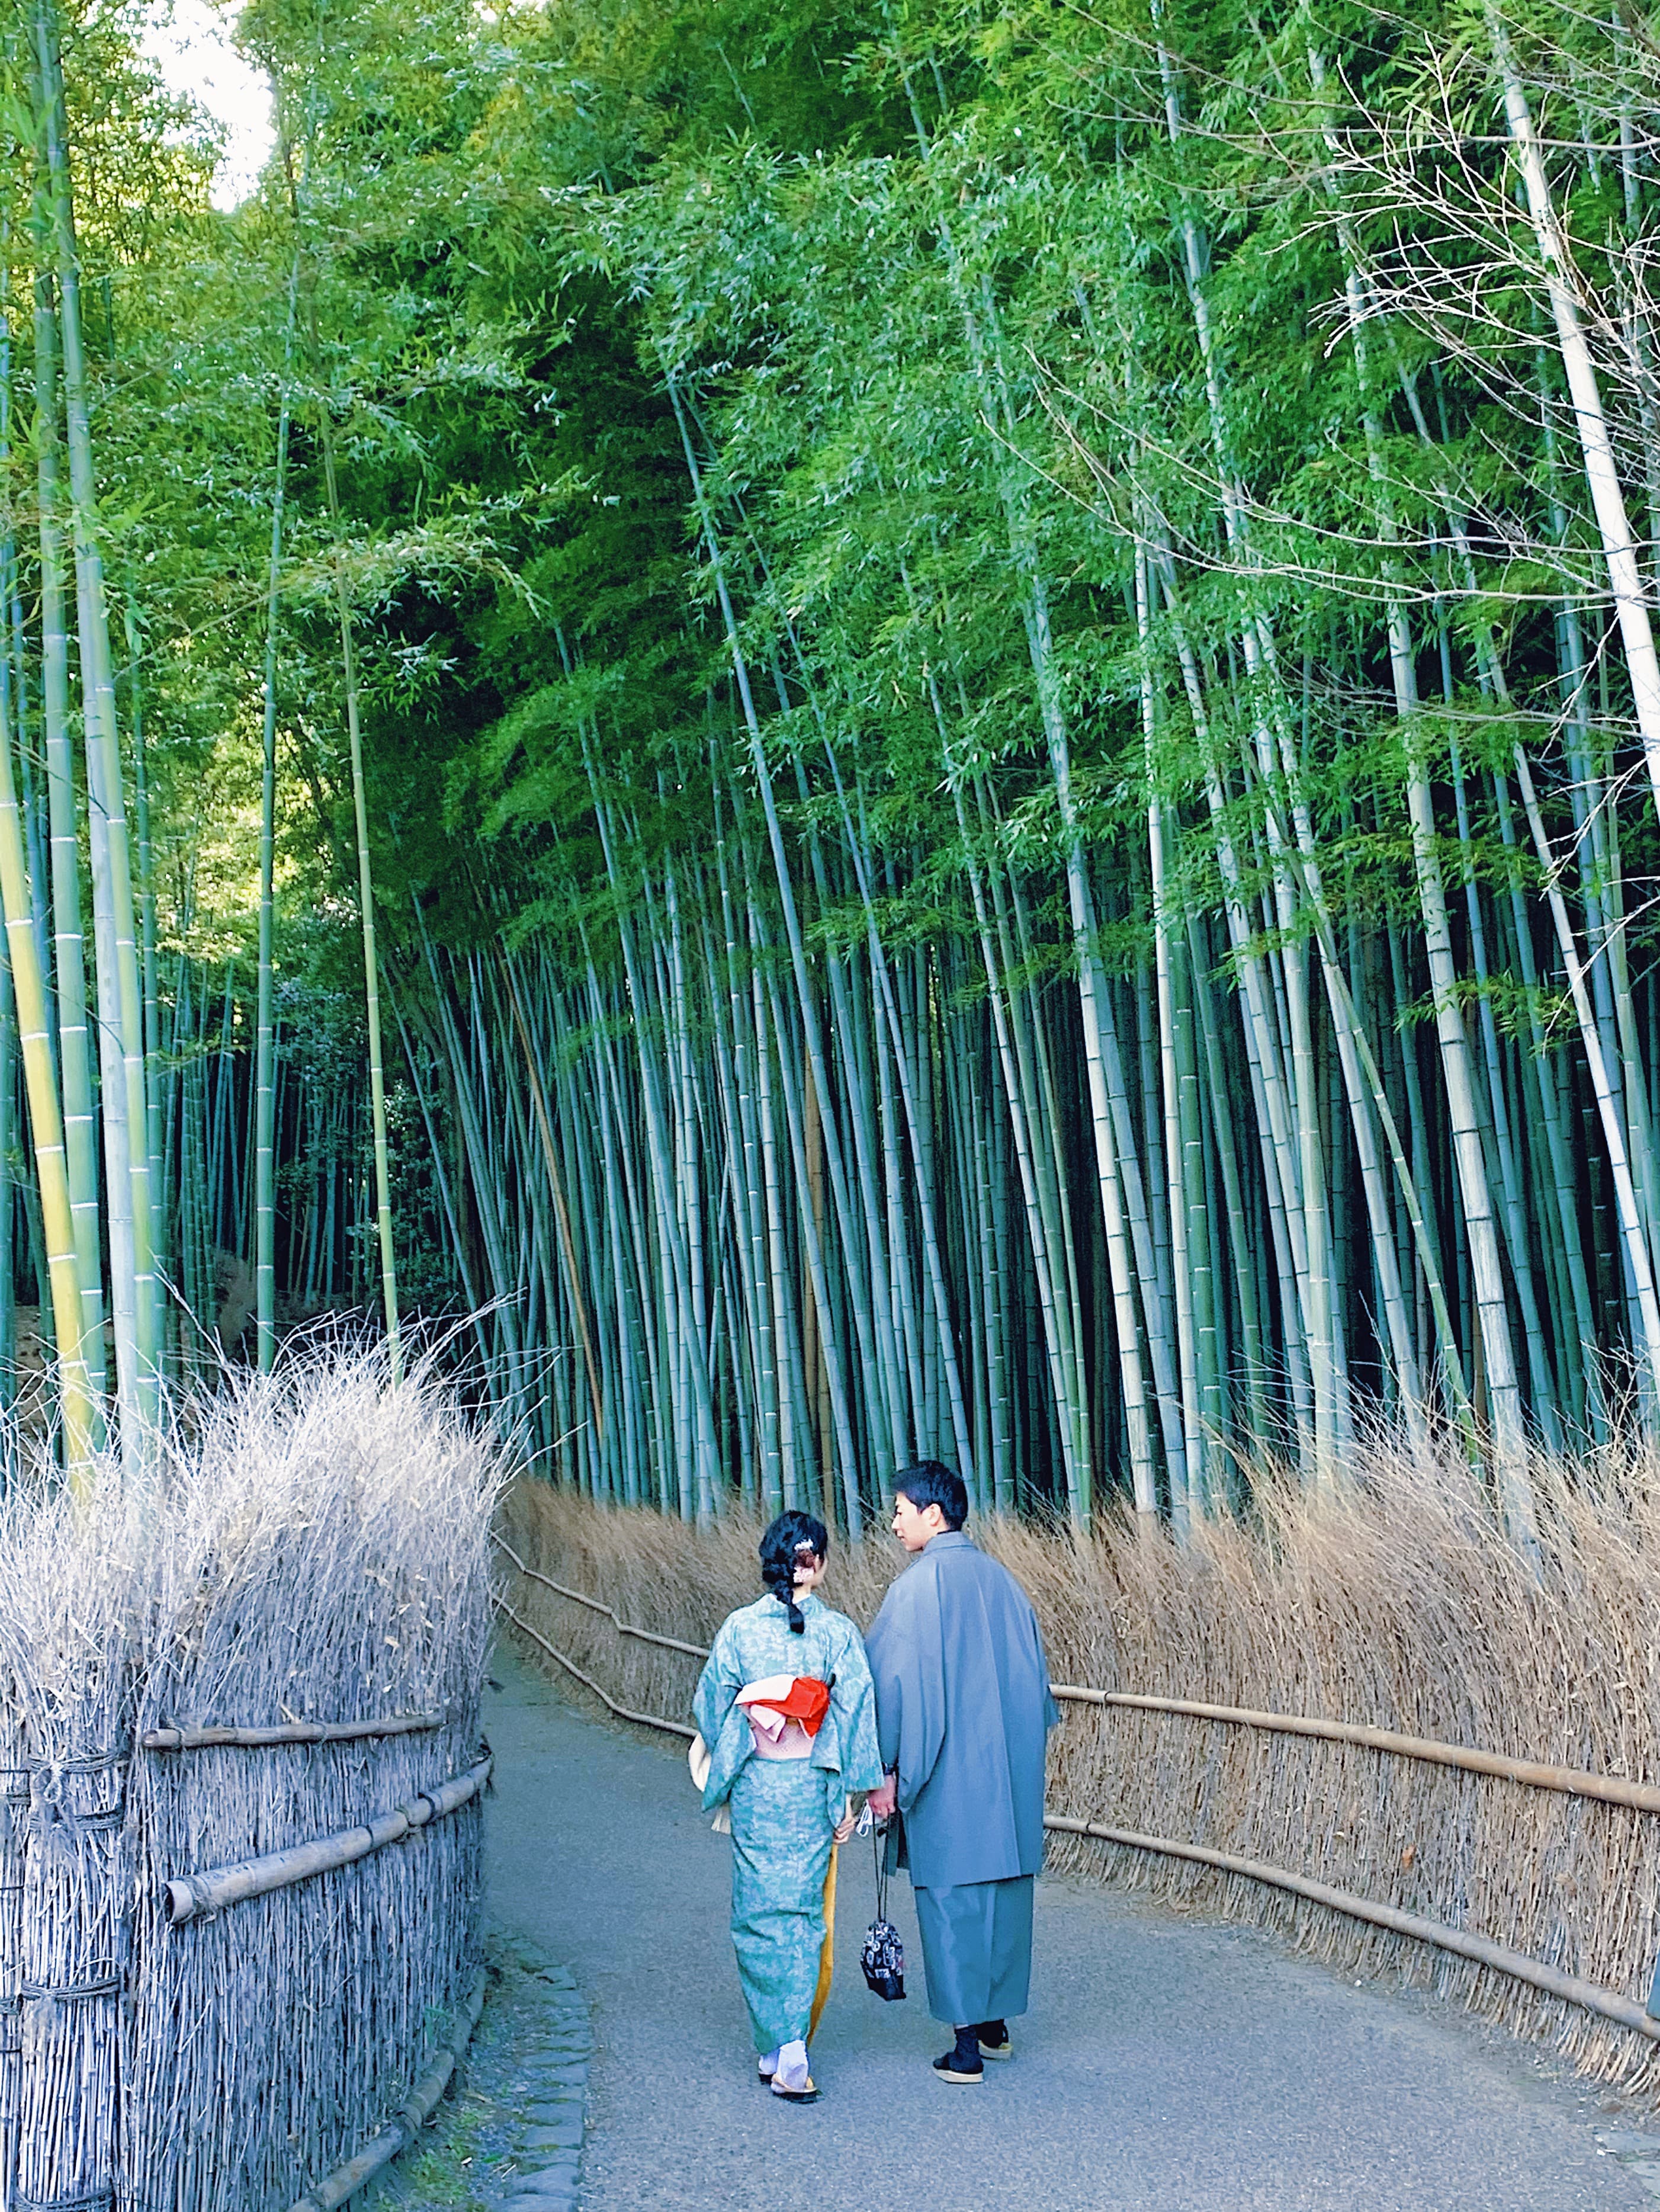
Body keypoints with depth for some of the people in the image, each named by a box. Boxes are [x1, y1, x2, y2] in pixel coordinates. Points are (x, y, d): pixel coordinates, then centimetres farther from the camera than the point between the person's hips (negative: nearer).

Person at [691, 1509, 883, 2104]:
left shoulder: (739, 1628, -4)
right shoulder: (838, 1631, -7)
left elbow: (711, 1708, 2)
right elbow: (857, 1715, -7)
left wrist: (722, 1775, 18)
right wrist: (855, 1796, 0)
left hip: (754, 1787, 1)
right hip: (811, 1787, -1)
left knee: (759, 1912, 10)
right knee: (804, 1911, 7)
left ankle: (770, 2050, 15)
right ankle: (793, 2048, -3)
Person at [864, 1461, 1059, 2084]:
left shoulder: (919, 1586, -14)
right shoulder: (1000, 1579, 6)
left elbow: (900, 1684, -15)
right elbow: (1034, 1674, 13)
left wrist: (888, 1773, -10)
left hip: (947, 1774, -6)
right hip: (1011, 1769, 7)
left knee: (952, 1897, 2)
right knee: (1003, 1885, 15)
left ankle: (967, 2046, 7)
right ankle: (996, 2022, 27)